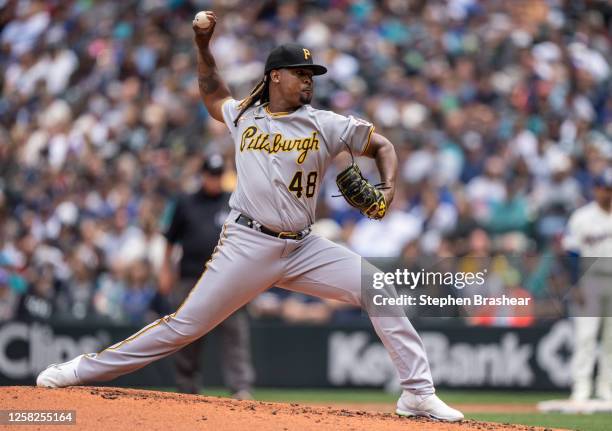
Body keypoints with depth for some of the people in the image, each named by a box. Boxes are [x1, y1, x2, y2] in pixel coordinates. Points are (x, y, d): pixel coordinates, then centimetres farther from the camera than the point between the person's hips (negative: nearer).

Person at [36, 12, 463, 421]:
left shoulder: (325, 124, 3)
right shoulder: (244, 116, 9)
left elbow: (383, 146, 8)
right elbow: (213, 94, 31)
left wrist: (387, 188, -10)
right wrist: (203, 46, 20)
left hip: (303, 247, 1)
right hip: (247, 245, -1)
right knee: (186, 324, -5)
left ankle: (418, 394, -10)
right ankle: (84, 370, 4)